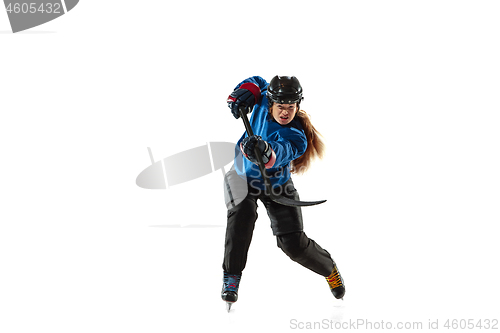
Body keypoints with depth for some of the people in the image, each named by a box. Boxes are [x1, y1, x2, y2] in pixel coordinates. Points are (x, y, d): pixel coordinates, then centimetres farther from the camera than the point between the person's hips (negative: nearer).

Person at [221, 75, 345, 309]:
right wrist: (242, 93, -15)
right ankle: (231, 276, -18)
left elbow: (277, 154, -51)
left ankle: (328, 268, 26)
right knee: (243, 212, -31)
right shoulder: (263, 101, -17)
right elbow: (257, 82, 5)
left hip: (276, 185, -3)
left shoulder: (296, 138, -30)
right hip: (243, 176, 3)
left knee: (294, 244, -8)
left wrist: (264, 151, -74)